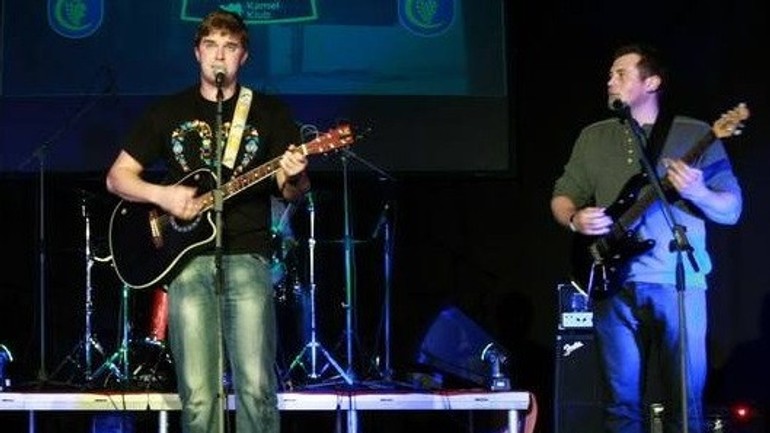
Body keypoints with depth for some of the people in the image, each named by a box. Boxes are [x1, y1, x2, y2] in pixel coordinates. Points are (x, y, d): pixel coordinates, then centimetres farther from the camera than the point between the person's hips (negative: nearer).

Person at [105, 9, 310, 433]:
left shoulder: (270, 112, 9)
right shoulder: (168, 112, 12)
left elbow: (292, 191, 8)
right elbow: (117, 177, 13)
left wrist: (294, 179, -16)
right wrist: (161, 195, -6)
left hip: (246, 258, -1)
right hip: (187, 258, 1)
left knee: (256, 386, -12)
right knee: (197, 394, -4)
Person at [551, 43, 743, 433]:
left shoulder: (696, 135, 3)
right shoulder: (593, 137, 14)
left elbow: (732, 209, 1)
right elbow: (562, 196, 17)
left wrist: (697, 193, -20)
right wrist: (574, 219, -6)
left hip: (678, 282, -3)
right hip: (613, 282, 3)